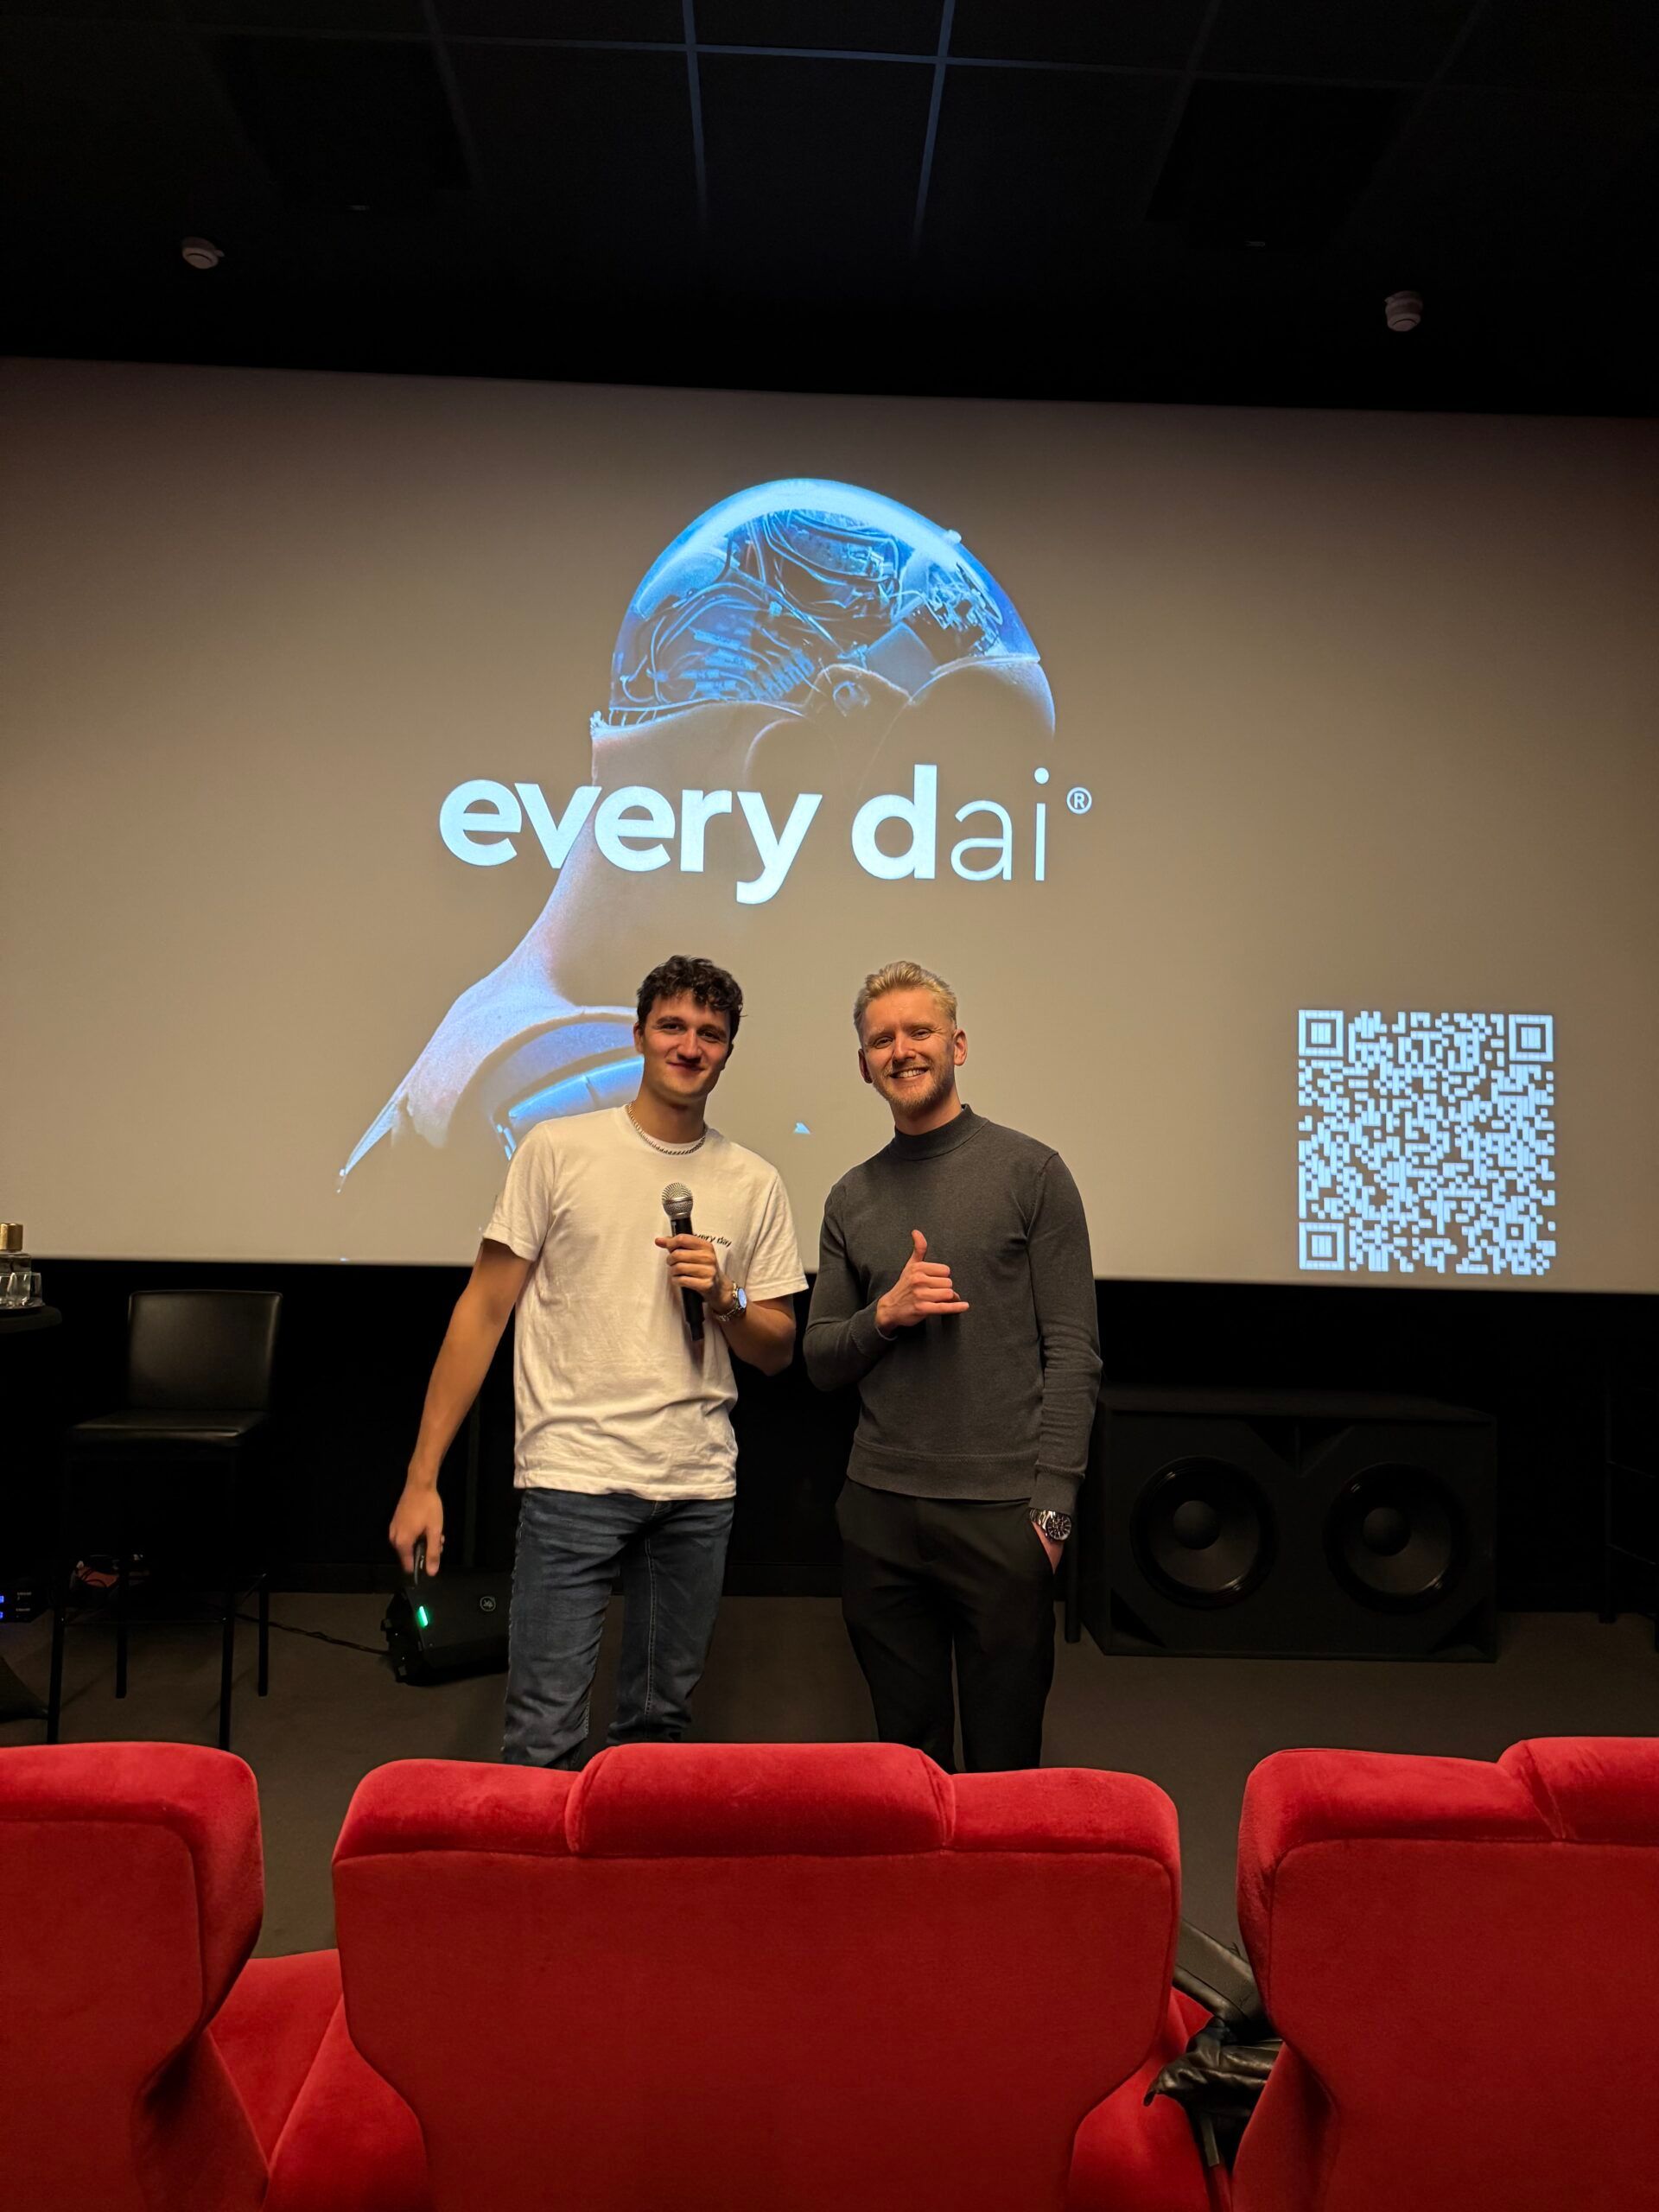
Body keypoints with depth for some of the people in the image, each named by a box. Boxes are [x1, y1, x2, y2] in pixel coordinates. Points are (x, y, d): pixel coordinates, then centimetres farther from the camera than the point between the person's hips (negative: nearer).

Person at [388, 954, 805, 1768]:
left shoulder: (754, 1184, 8)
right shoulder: (558, 1150, 0)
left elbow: (777, 1352, 13)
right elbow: (483, 1310, -1)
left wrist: (724, 1298, -10)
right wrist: (421, 1477, -5)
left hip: (698, 1487, 3)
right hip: (572, 1475, -3)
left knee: (659, 1723, 14)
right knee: (543, 1737, -5)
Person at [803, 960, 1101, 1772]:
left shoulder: (1030, 1172, -1)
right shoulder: (851, 1199, 11)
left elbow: (1073, 1350, -5)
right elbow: (820, 1360, 13)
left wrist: (1051, 1504, -12)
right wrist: (885, 1314, -8)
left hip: (1001, 1511, -3)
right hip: (879, 1510, 4)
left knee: (1004, 1757, 6)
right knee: (907, 1750, 14)